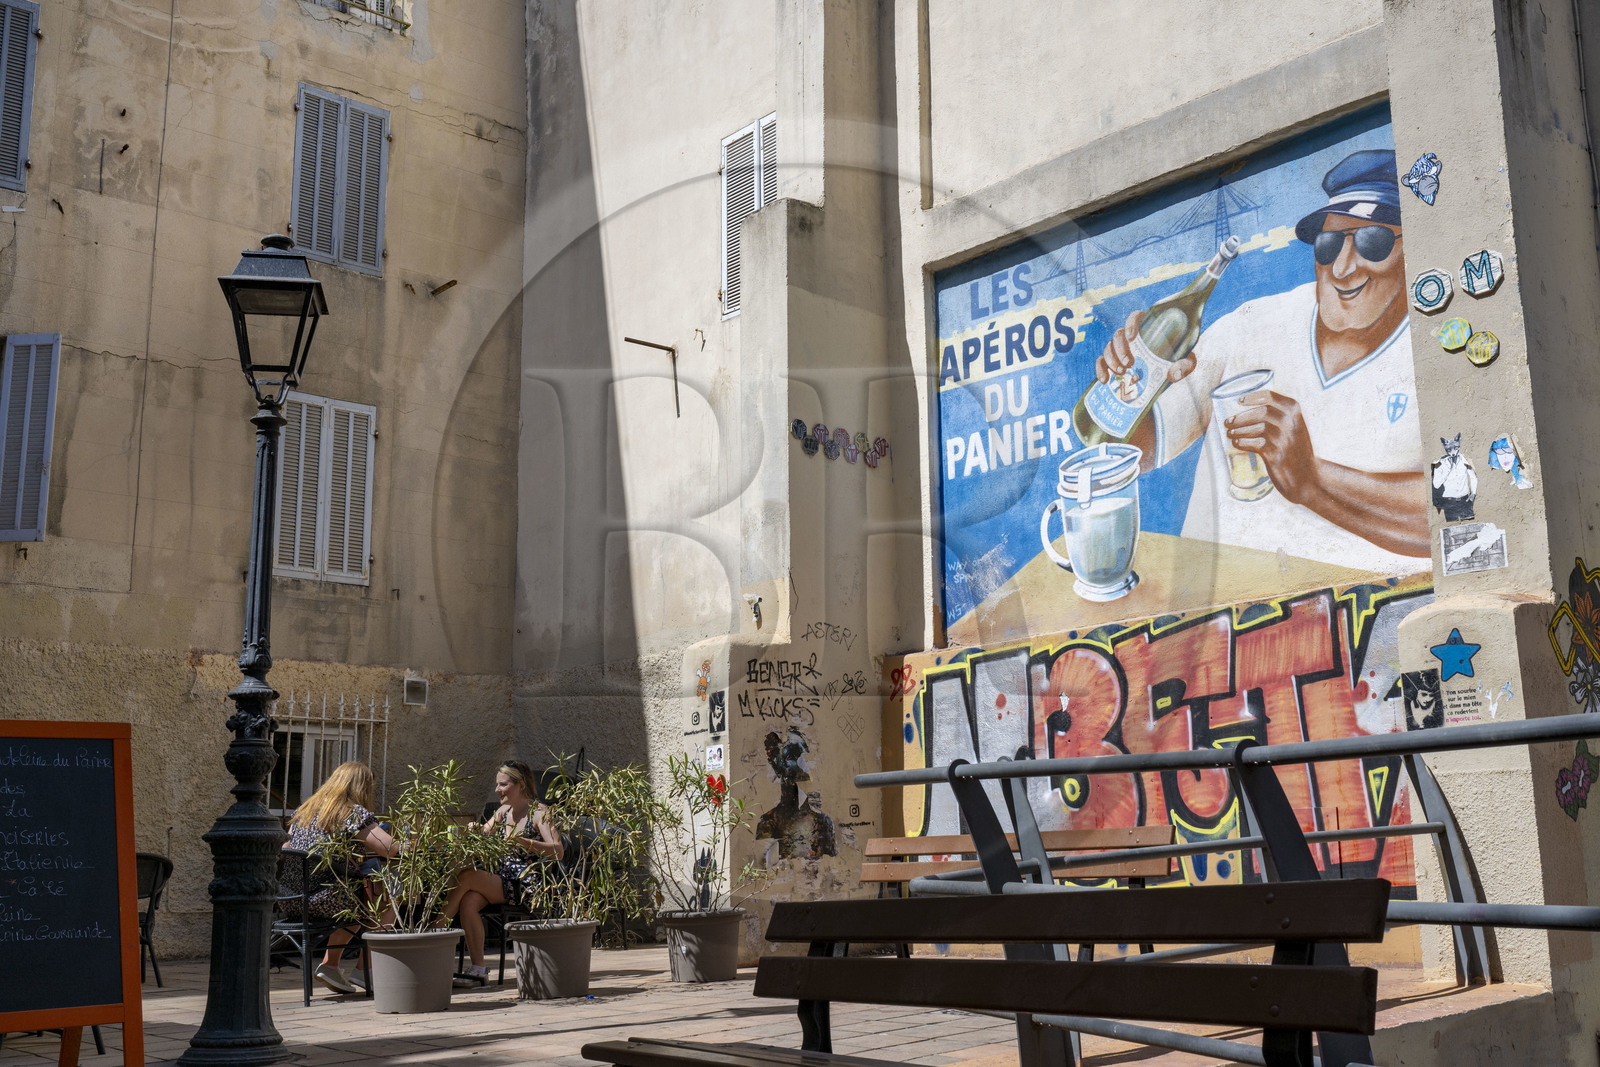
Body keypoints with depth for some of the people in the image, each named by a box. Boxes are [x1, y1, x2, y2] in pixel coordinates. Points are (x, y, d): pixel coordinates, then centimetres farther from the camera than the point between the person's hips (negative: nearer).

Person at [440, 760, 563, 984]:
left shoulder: (538, 812, -6)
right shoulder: (503, 811, 16)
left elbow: (557, 851, -19)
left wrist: (521, 841, -31)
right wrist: (475, 830, 1)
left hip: (526, 884, -6)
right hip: (503, 880, 6)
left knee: (466, 878, -23)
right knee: (469, 901, -25)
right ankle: (478, 968, -25)